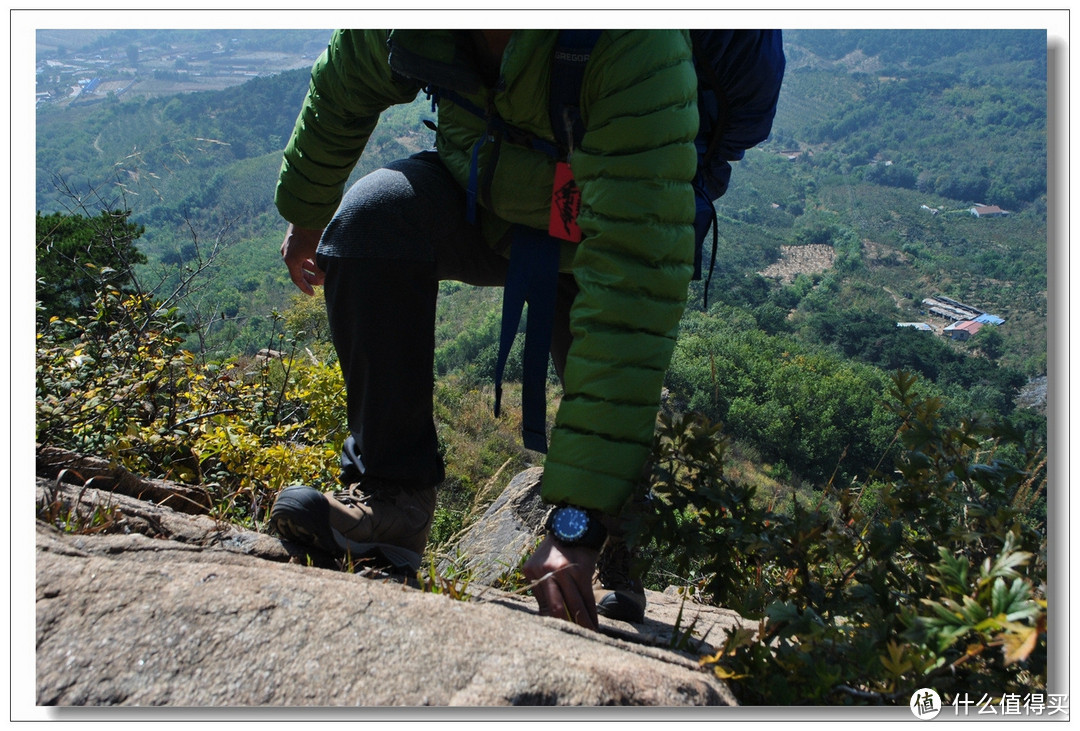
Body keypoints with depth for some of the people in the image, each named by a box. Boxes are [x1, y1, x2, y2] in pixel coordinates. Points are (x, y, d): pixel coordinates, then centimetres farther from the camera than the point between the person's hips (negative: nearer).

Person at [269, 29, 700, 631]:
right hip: (482, 207, 3)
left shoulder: (639, 46, -42)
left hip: (600, 235, -2)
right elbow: (339, 94, 0)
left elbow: (638, 284, -47)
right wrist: (305, 214, 17)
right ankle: (392, 496, -19)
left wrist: (578, 519, -49)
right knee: (372, 215, -28)